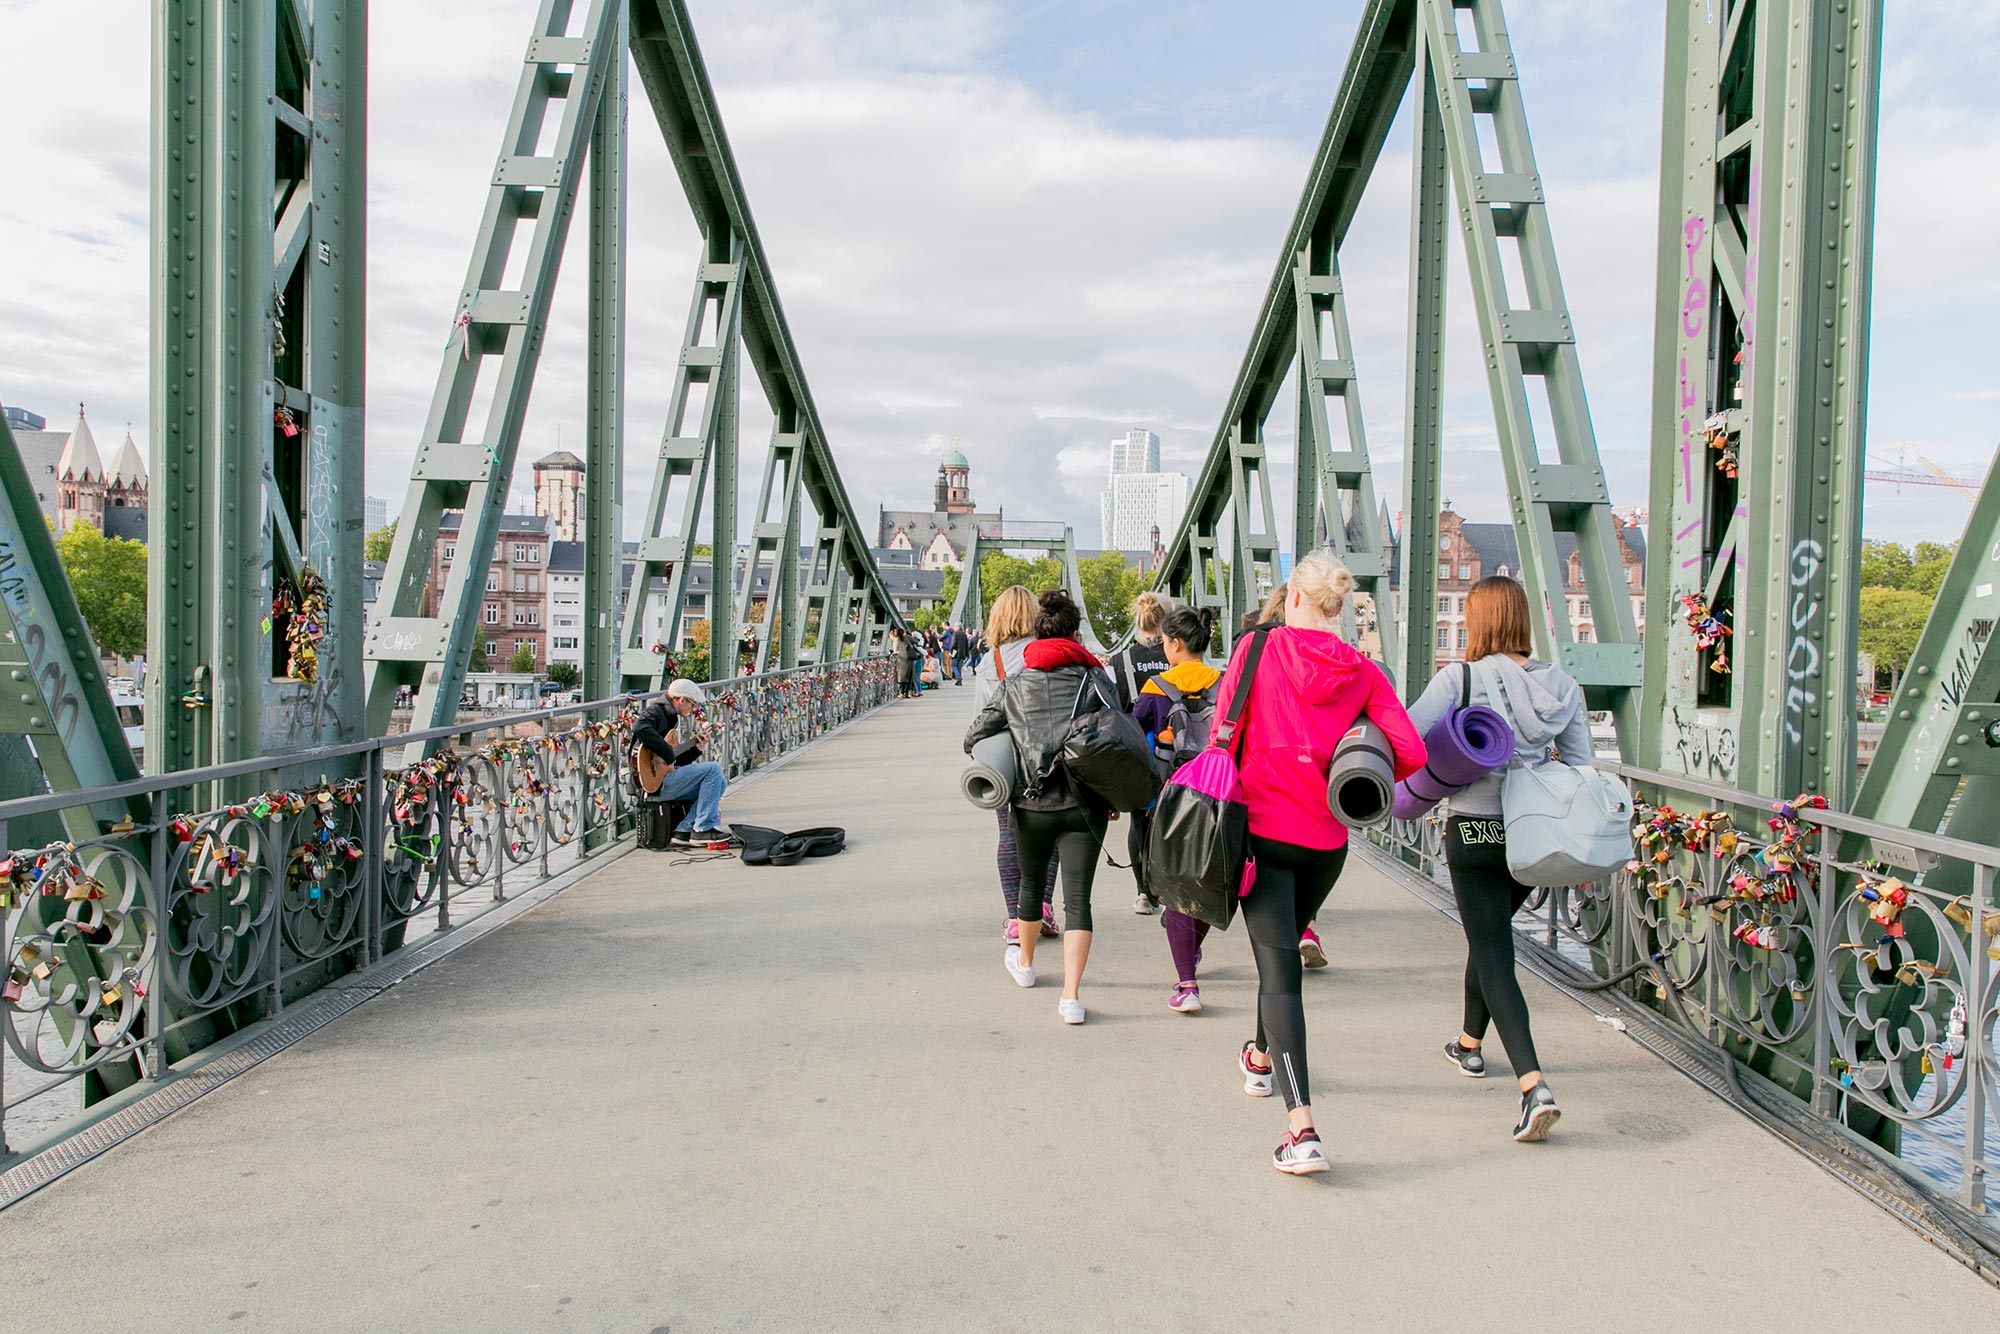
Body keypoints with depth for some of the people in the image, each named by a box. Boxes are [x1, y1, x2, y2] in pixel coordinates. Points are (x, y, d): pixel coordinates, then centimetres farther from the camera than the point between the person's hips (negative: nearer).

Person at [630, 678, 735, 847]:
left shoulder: (671, 717, 21)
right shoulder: (657, 711, -8)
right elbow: (640, 728, -33)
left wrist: (695, 746, 13)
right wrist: (668, 755, -28)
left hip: (665, 779, 10)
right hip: (654, 784, -10)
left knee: (720, 782, 7)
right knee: (713, 769, -14)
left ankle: (685, 830, -1)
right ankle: (703, 830, -12)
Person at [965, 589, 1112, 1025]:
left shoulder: (1015, 686, 5)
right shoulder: (1094, 678, -1)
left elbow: (973, 739, 7)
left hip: (1033, 804, 2)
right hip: (1084, 804, -2)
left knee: (1031, 883, 24)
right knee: (1077, 897, 1)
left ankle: (1024, 962, 45)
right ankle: (1071, 996, -7)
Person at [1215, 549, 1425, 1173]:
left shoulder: (1257, 648, -5)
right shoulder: (1363, 672, 0)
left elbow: (1222, 733, -1)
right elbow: (1410, 752, -7)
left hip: (1263, 829, -3)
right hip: (1327, 840, 4)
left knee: (1279, 968, -6)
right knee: (1283, 949, 26)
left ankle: (1302, 1129, -18)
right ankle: (1261, 1059, 48)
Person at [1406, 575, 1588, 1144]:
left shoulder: (1459, 680, -13)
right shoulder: (1563, 686, 1)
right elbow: (1581, 770, 4)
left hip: (1475, 831, -5)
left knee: (1493, 953, 0)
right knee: (1491, 933, 25)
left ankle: (1533, 1085, -15)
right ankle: (1469, 1043, 43)